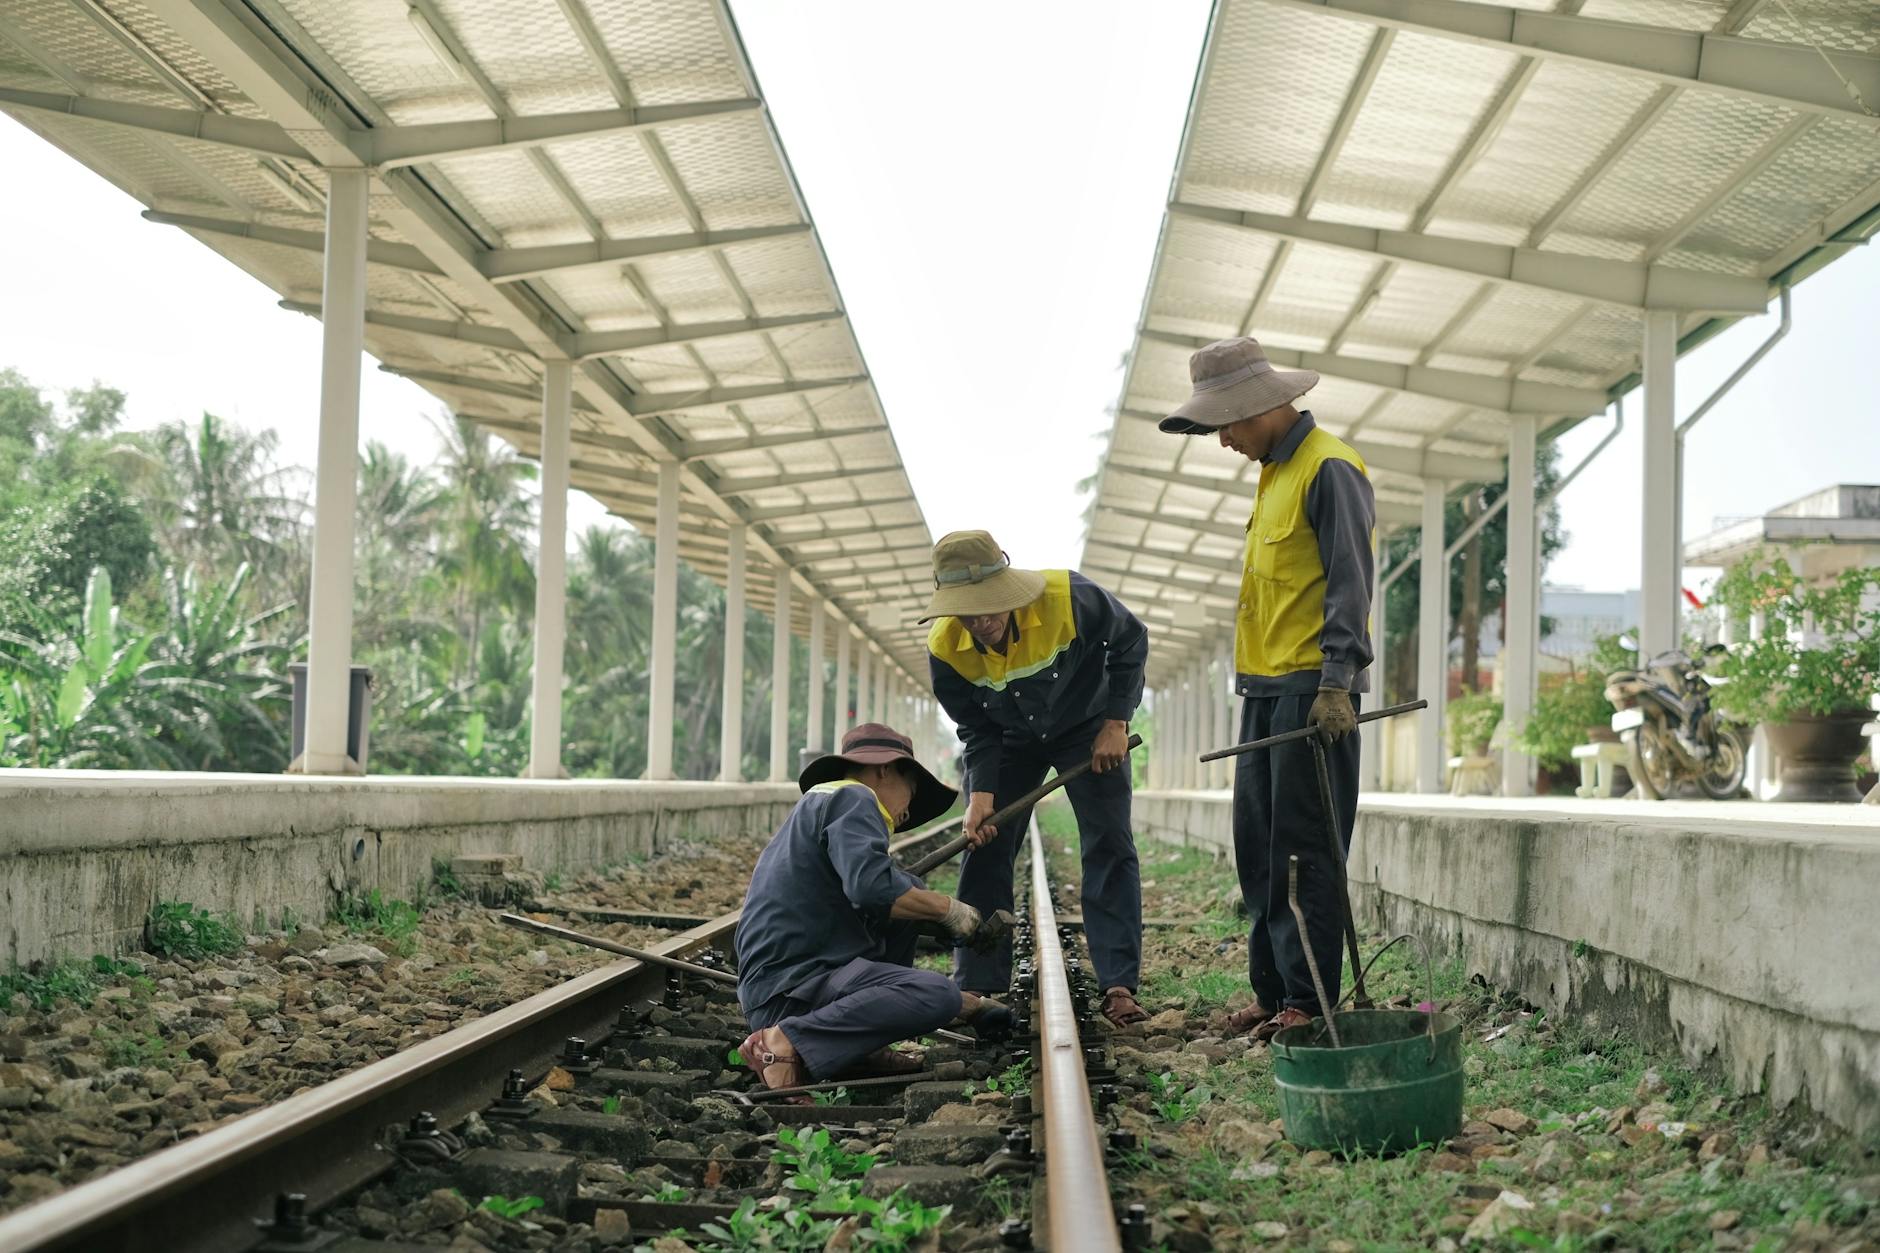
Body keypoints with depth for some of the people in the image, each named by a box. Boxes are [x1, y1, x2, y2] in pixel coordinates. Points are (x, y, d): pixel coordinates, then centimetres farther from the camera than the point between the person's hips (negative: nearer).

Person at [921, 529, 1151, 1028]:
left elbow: (1131, 641, -15)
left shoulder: (1070, 597, -35)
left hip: (1088, 728, -2)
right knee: (984, 850, -4)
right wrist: (981, 795, -28)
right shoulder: (944, 649, -27)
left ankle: (1119, 987, -7)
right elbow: (977, 732, -13)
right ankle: (977, 987, 3)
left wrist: (1116, 723, -17)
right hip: (1010, 739, 2)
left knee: (1109, 848, -9)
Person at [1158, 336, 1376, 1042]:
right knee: (1258, 847, 11)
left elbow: (1350, 583, -17)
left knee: (1304, 850, -7)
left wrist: (1337, 682, -23)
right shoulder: (1275, 471, 19)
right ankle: (1273, 991, 18)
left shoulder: (1328, 468, -10)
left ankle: (1309, 1002, -2)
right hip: (1267, 689, 10)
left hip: (1314, 690, -10)